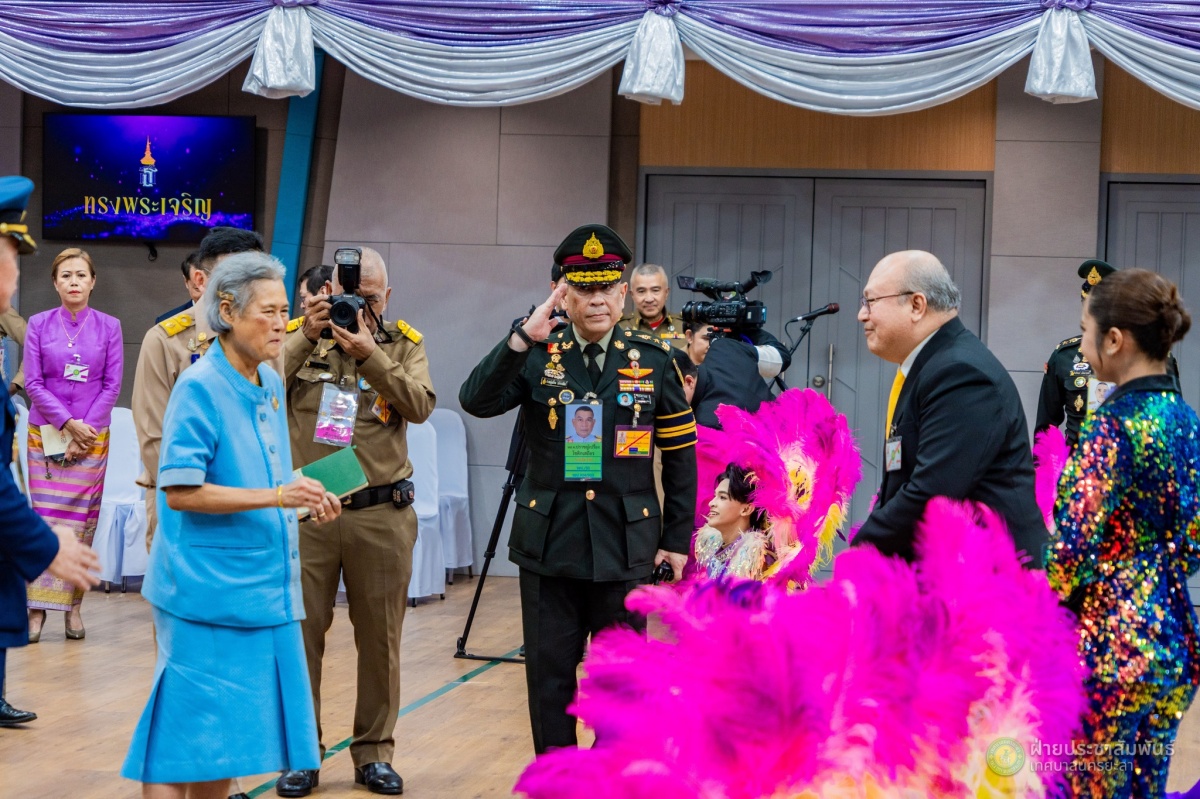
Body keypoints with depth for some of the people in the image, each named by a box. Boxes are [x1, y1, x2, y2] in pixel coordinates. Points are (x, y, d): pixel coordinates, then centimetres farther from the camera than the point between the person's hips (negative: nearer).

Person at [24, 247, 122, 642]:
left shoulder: (108, 326, 3)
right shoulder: (39, 325, 2)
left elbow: (112, 385, 1)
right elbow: (33, 383, -1)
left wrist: (86, 428, -9)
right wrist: (68, 424, -11)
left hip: (92, 436, 0)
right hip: (45, 434, 0)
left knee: (82, 520, 0)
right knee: (45, 519, -4)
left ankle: (73, 606, 5)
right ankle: (38, 608, -3)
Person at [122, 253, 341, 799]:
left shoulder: (271, 385, 11)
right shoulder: (199, 388, -12)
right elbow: (179, 491, -18)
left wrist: (303, 498, 5)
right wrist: (275, 496, -22)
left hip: (261, 585, 8)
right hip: (206, 588, -8)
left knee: (232, 732, 10)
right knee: (188, 731, -5)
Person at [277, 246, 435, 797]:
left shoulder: (404, 344, 6)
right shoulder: (298, 336, 4)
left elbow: (421, 407, -11)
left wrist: (369, 355, -21)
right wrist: (308, 336, -19)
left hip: (381, 514, 1)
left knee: (380, 637, 8)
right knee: (302, 633, 1)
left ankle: (374, 752, 19)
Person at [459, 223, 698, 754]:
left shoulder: (655, 360, 2)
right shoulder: (535, 357, 1)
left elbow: (682, 455, 6)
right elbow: (476, 402, -15)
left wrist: (678, 539, 4)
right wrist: (522, 338, -24)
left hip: (625, 547, 0)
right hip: (548, 545, 1)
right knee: (549, 674, 8)